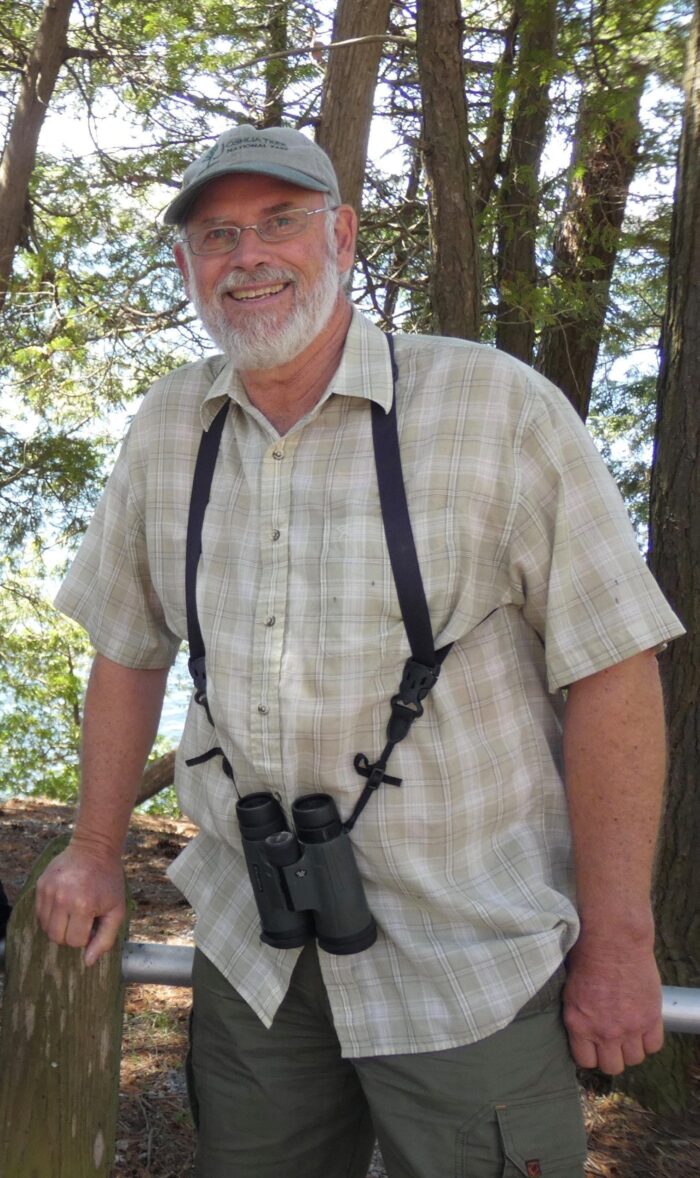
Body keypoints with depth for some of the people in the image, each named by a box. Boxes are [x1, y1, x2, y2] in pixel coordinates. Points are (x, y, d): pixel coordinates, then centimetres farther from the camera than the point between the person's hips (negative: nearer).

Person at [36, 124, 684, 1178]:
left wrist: (618, 942, -12)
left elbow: (611, 667, -13)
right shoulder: (168, 426, 3)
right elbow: (129, 646, 13)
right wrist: (98, 851, 13)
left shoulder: (499, 407, -12)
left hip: (467, 958, -4)